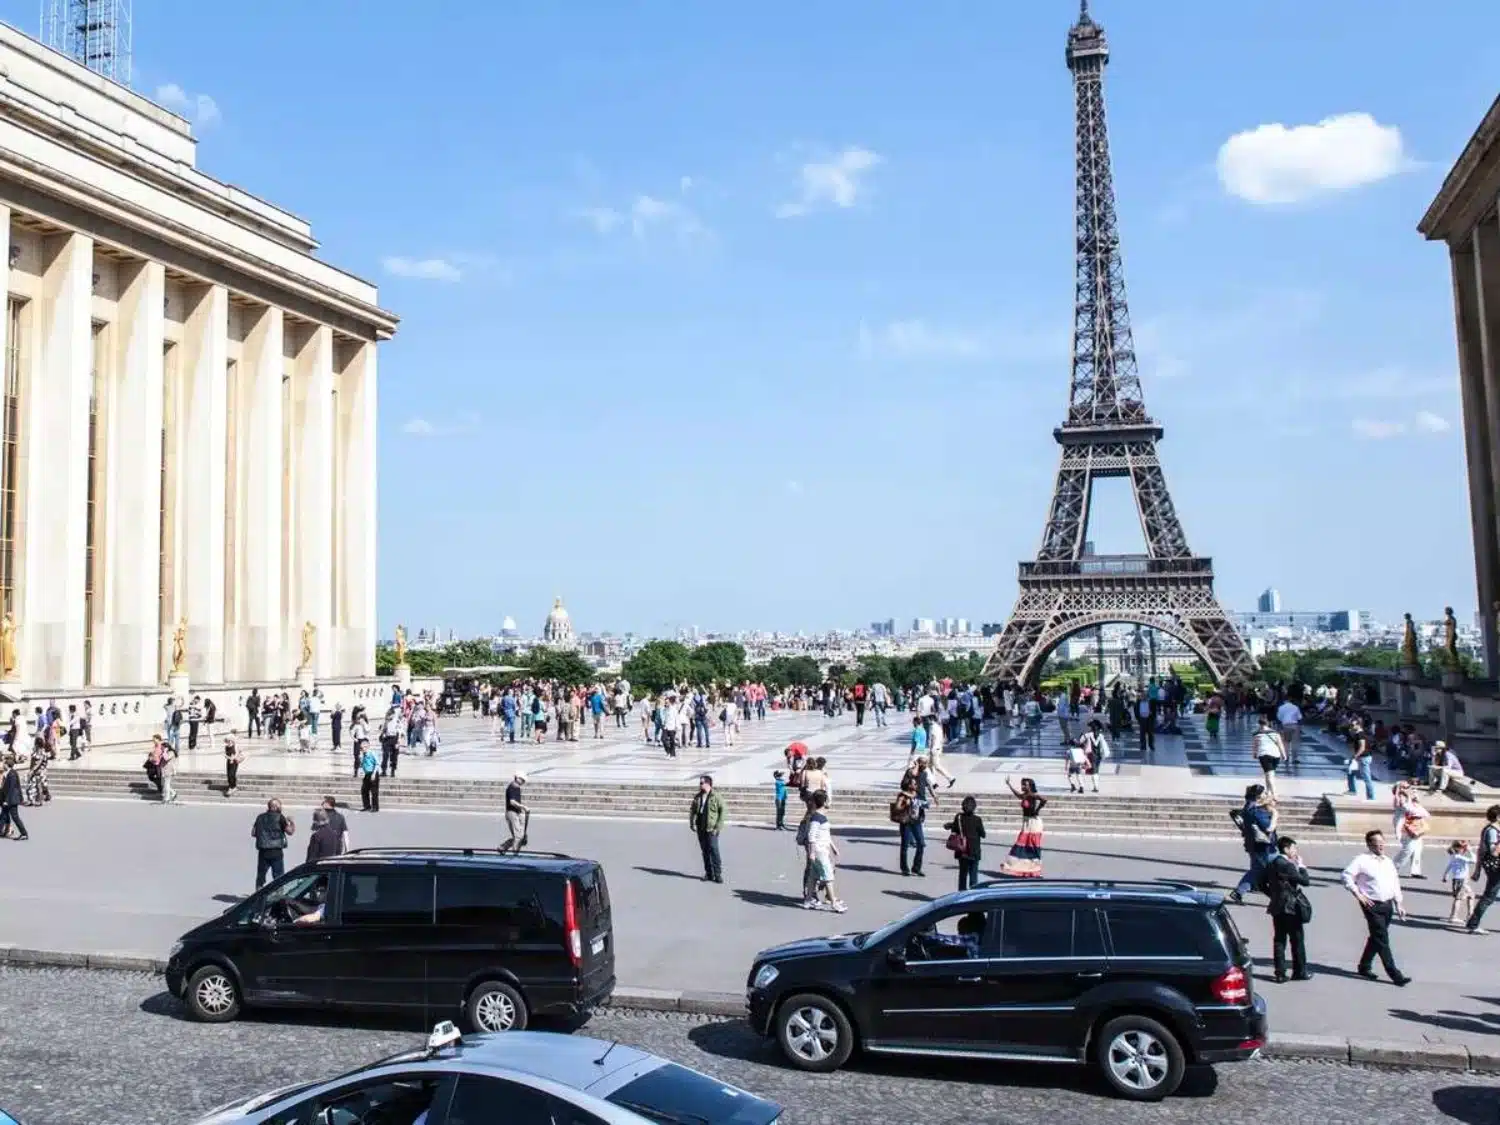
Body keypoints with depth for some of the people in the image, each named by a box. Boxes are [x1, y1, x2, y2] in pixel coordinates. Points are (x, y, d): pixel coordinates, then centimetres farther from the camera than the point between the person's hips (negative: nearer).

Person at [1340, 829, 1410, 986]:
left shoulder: (1388, 861, 13)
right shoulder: (1362, 860, -9)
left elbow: (1395, 883, 19)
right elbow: (1347, 876, -11)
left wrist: (1398, 904, 15)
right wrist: (1359, 895, -14)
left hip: (1387, 904, 7)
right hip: (1372, 905, -7)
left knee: (1376, 938, 15)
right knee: (1382, 940, -7)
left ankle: (1364, 967, 29)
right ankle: (1395, 975, -8)